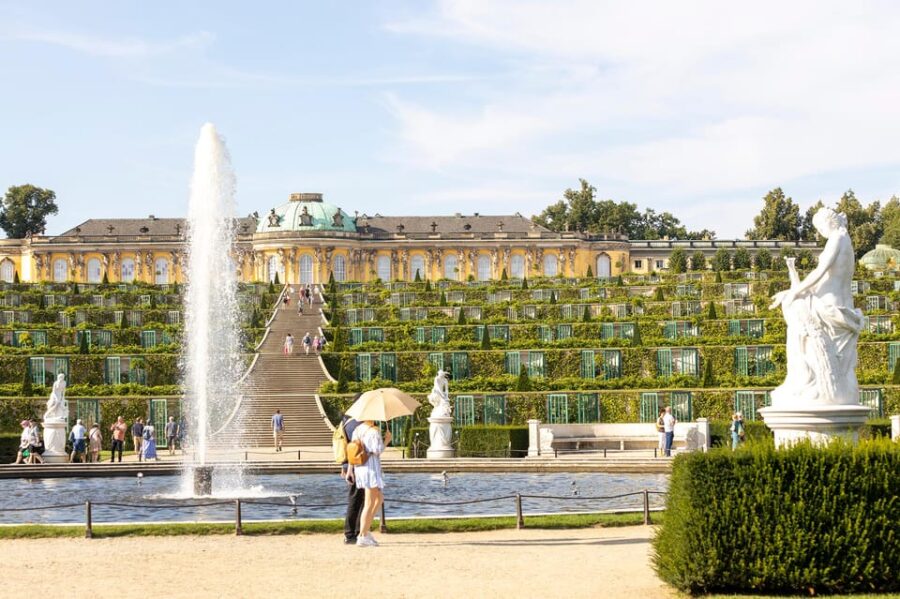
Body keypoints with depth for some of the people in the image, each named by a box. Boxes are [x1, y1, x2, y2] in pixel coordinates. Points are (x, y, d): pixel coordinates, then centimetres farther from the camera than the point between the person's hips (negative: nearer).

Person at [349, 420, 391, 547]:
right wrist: (386, 441, -3)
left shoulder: (357, 430, 9)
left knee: (379, 499, 19)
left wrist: (350, 470, 11)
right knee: (369, 504, -3)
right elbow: (377, 450, -19)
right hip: (371, 467, -8)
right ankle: (362, 537, -3)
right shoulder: (374, 431, -13)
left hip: (359, 468, 8)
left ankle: (366, 531, 15)